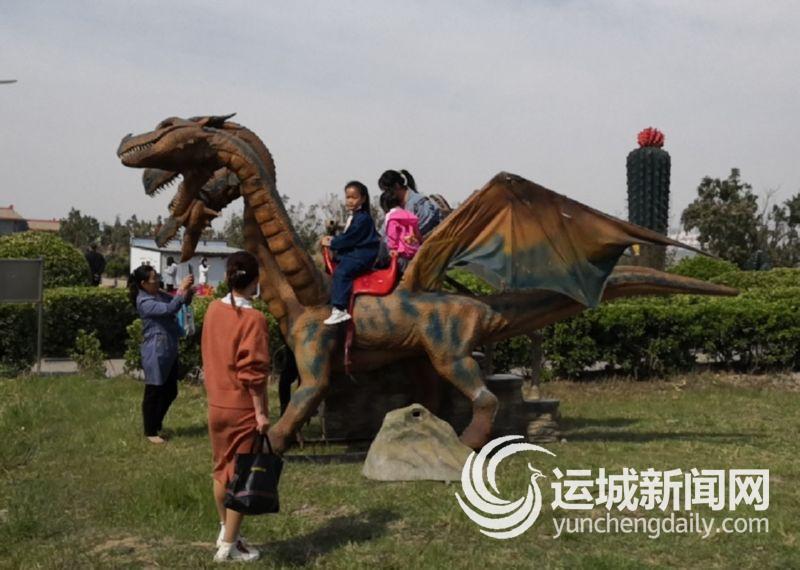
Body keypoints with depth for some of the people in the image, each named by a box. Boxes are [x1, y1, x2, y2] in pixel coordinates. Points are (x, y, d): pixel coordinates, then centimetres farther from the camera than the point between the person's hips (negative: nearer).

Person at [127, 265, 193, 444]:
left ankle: (156, 423, 35)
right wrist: (181, 288, -24)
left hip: (169, 352, 9)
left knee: (171, 391, 16)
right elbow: (169, 309, -28)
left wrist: (187, 293, -5)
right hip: (155, 353, -9)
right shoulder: (144, 302, -17)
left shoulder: (159, 294, 9)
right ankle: (150, 431, 17)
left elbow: (182, 303, 16)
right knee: (153, 393, 3)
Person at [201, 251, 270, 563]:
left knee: (222, 469, 19)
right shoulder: (253, 319, -18)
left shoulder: (213, 310, 1)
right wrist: (261, 412, -13)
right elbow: (254, 372, -19)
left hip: (216, 404, 6)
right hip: (243, 408, -6)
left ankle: (225, 531, 32)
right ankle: (229, 546, 9)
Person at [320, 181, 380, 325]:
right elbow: (347, 236, 23)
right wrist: (334, 239, 7)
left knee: (341, 272, -25)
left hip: (362, 255, -11)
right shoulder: (353, 216, 17)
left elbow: (349, 238, -18)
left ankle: (339, 310, -32)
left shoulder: (363, 218, -16)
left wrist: (331, 243, -10)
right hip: (353, 252, 11)